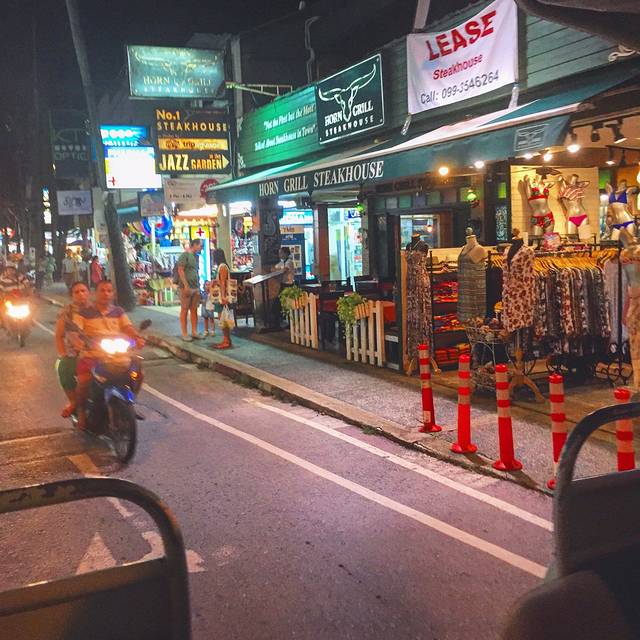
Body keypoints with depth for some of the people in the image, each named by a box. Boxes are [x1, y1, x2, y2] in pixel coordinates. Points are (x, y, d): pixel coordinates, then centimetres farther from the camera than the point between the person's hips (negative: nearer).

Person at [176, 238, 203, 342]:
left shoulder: (196, 256, 17)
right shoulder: (185, 255, -7)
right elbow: (180, 270, -13)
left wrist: (198, 286, 14)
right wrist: (186, 285, -17)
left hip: (195, 288, 8)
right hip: (186, 287, -8)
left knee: (194, 310, 7)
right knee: (184, 310, -2)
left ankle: (194, 332, 12)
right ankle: (184, 334, 1)